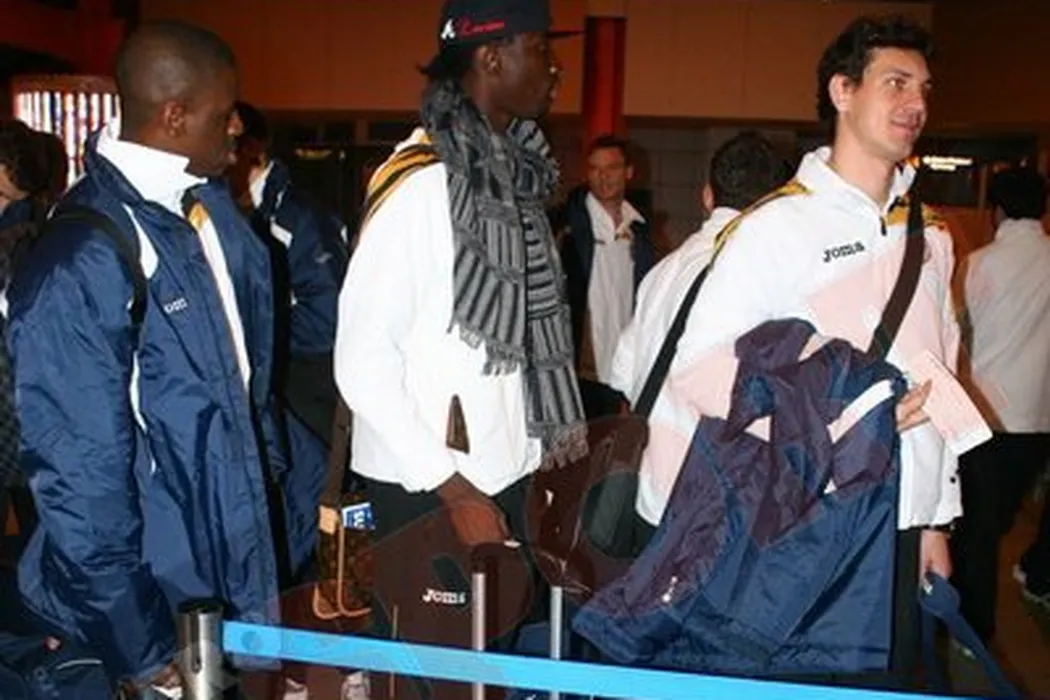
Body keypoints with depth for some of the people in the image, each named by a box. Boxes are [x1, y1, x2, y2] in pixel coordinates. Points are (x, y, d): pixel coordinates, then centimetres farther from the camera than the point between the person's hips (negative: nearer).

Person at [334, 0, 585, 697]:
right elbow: (361, 360, -15)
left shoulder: (513, 171, 6)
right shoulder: (419, 183, -15)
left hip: (504, 469, 6)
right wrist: (451, 487, -15)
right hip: (427, 484, -6)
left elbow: (520, 329, 9)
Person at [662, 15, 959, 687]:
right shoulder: (777, 226, -9)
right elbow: (699, 371, -12)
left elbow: (941, 381, 14)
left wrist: (937, 519, 14)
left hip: (903, 531, 6)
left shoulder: (931, 235, 11)